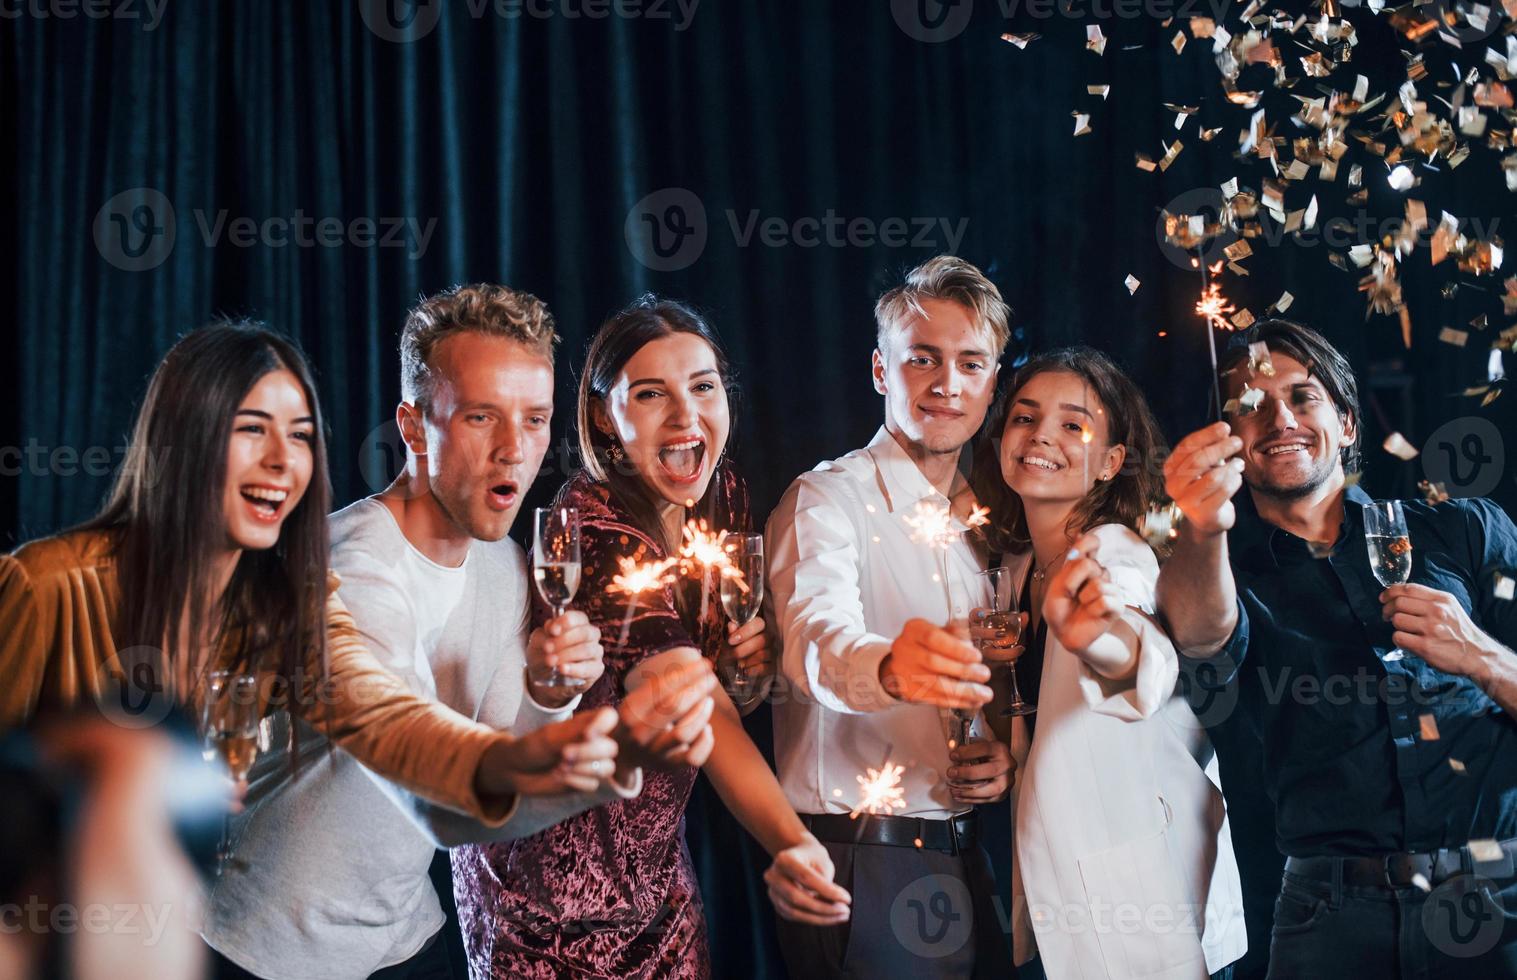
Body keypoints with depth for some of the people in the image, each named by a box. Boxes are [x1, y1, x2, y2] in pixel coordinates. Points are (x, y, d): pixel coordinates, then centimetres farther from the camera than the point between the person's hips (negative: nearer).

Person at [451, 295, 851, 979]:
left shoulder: (724, 495, -2)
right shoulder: (597, 532, -25)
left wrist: (755, 656, -10)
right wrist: (790, 844, -49)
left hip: (655, 864, 7)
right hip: (552, 874, -7)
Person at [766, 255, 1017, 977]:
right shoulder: (827, 499, -7)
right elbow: (816, 637, -28)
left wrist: (1006, 758, -2)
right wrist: (887, 667, -51)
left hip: (969, 856, 6)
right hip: (862, 858, -6)